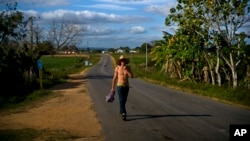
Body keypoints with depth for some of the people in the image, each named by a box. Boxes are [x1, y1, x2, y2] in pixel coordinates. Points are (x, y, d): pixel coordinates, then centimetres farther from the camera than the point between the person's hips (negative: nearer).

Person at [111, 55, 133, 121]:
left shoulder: (128, 68, -1)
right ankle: (124, 114, -18)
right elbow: (114, 78, -1)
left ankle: (121, 112, 34)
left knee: (124, 100, 14)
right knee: (121, 101, -14)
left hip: (126, 86, 4)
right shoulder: (117, 68, -8)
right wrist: (112, 88, 1)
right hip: (120, 86, -3)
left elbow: (132, 76, -11)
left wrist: (126, 70, -21)